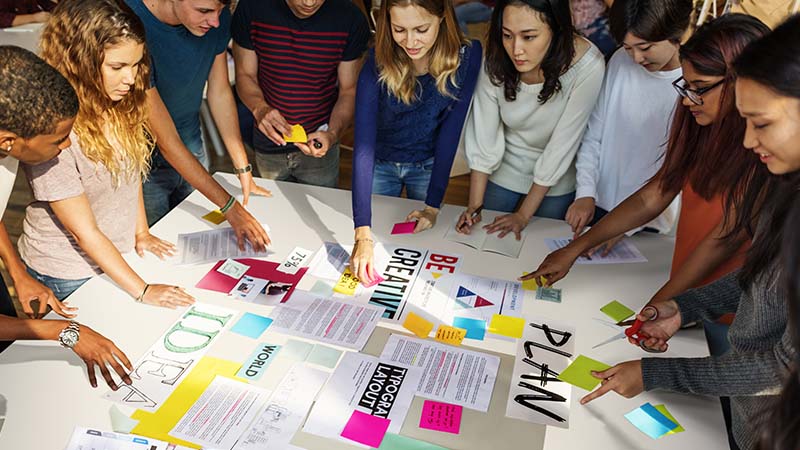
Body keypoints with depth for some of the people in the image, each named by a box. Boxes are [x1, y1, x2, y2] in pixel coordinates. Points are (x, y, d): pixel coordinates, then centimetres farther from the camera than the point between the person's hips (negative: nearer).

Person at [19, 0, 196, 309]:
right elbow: (84, 232, -24)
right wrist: (142, 291, -22)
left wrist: (141, 232, 1)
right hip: (69, 277, -5)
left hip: (119, 256, 6)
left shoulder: (122, 104, -10)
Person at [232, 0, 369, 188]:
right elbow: (245, 75, -5)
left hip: (318, 145, -1)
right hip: (269, 144, 1)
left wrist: (333, 134, -28)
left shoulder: (351, 19, -17)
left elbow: (349, 91, -9)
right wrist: (259, 108, -27)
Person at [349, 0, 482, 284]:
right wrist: (363, 233, -41)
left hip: (428, 165, 1)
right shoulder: (378, 62, -27)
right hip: (380, 163, -1)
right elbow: (363, 143, -33)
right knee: (378, 235, 18)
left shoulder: (466, 56, -24)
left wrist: (433, 205, -22)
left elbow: (450, 133, -19)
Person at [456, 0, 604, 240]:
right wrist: (474, 206, -20)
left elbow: (562, 145, -24)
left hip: (556, 183, -1)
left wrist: (524, 215, -19)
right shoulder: (495, 59, -24)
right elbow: (482, 138, -18)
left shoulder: (587, 65, -30)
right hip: (503, 172, 2)